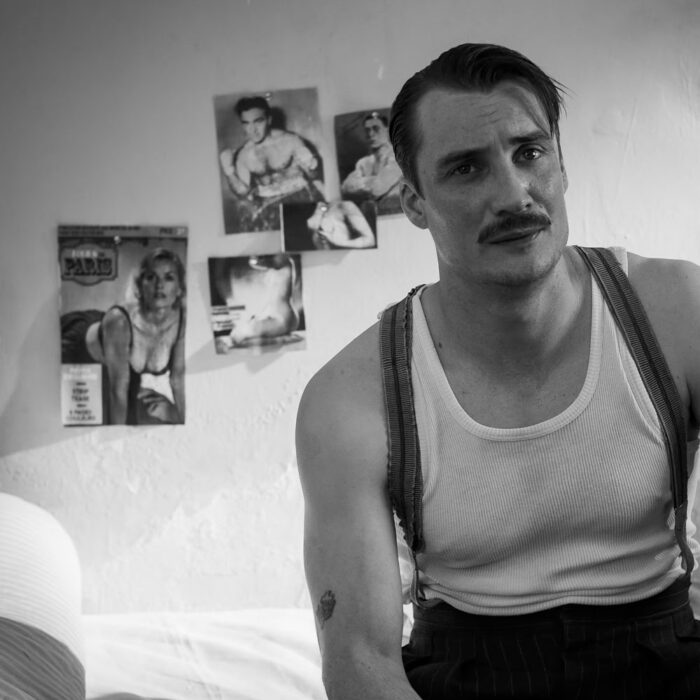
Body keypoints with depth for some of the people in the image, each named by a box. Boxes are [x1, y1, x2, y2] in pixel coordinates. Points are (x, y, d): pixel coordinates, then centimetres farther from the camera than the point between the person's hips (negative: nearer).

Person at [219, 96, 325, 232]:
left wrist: (310, 170, -20)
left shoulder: (290, 140, -3)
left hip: (300, 197, -3)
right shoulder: (243, 155, 6)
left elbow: (314, 173, 2)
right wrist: (228, 171, -9)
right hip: (267, 206, 3)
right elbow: (242, 194, 3)